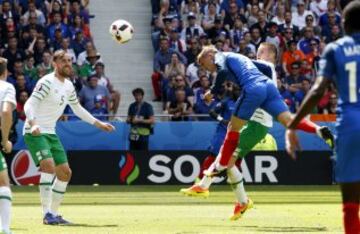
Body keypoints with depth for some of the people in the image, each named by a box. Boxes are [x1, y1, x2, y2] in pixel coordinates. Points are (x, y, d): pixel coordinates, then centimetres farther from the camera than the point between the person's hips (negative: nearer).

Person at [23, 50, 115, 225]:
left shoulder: (68, 86, 11)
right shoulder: (47, 82, -15)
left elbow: (77, 109, 25)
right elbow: (29, 105, -25)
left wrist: (98, 123, 23)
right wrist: (33, 124, -42)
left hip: (51, 133, 9)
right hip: (35, 132, -9)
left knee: (65, 172, 8)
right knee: (49, 166, -27)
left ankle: (54, 213, 18)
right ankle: (47, 214, -28)